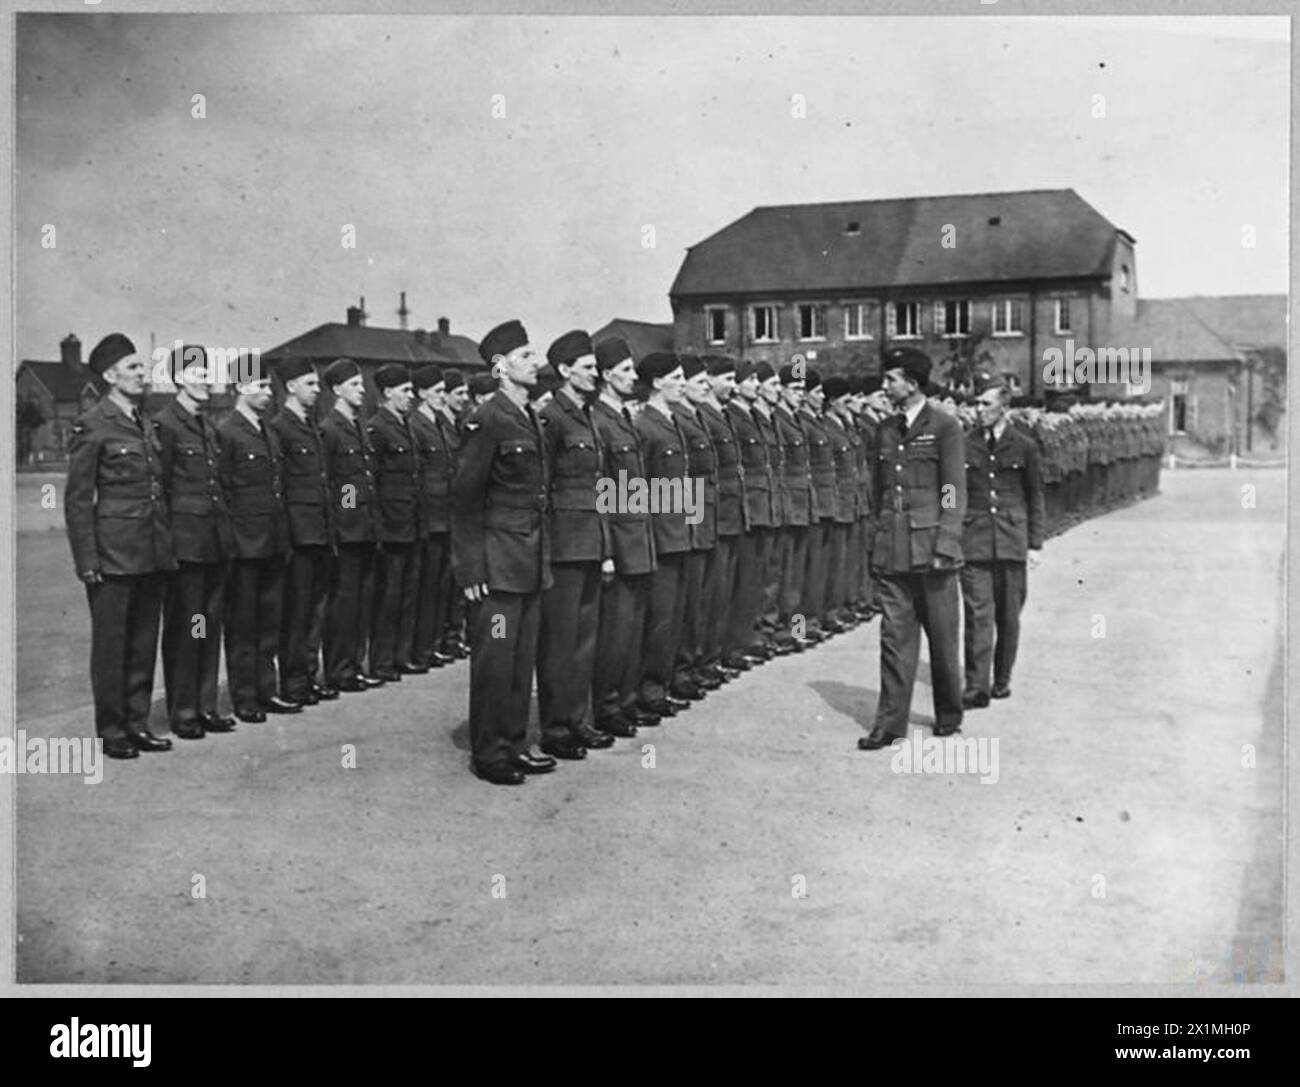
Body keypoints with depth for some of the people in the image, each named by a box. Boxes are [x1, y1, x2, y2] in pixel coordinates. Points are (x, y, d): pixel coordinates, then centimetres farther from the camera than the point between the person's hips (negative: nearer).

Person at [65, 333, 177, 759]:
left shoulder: (146, 426, 15)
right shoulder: (92, 425, -7)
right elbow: (77, 499, -8)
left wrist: (167, 546, 11)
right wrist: (87, 561, -12)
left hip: (153, 555, 7)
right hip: (114, 555, -7)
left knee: (144, 643, 11)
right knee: (111, 644, 2)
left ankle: (138, 723, 20)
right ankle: (112, 731, 11)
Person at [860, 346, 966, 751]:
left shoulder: (944, 428, -4)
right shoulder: (887, 429, 12)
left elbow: (954, 492, -9)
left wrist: (945, 547, -15)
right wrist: (881, 536, 15)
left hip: (931, 550, -4)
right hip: (893, 551, 4)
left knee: (942, 637, 7)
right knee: (895, 637, 3)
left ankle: (949, 716, 23)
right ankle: (890, 722, 6)